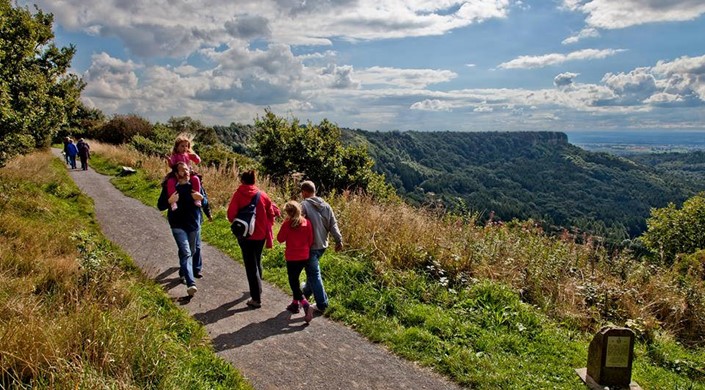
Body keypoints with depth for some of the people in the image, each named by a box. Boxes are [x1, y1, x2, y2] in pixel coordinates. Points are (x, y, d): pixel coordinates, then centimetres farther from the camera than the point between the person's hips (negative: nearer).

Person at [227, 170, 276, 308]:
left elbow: (231, 214, -11)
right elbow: (271, 214, 2)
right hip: (260, 234, 4)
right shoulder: (262, 194, 0)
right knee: (257, 262, 24)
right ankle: (257, 288, 43)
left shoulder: (238, 194, -9)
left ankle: (256, 298, -2)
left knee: (251, 265, 1)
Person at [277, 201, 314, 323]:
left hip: (292, 258, -5)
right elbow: (311, 240, 2)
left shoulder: (287, 224, -14)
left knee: (293, 283, 1)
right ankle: (295, 304, 29)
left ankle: (306, 306, -15)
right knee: (295, 280, 22)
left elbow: (280, 239, -4)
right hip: (305, 257, 5)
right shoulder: (307, 222, -2)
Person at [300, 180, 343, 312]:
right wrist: (338, 240, 5)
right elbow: (333, 224, 4)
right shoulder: (325, 205, 6)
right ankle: (307, 290, 47)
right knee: (313, 269, 28)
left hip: (310, 246, -7)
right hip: (322, 244, 7)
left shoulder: (304, 205, -13)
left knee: (314, 273, 1)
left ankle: (322, 304, 4)